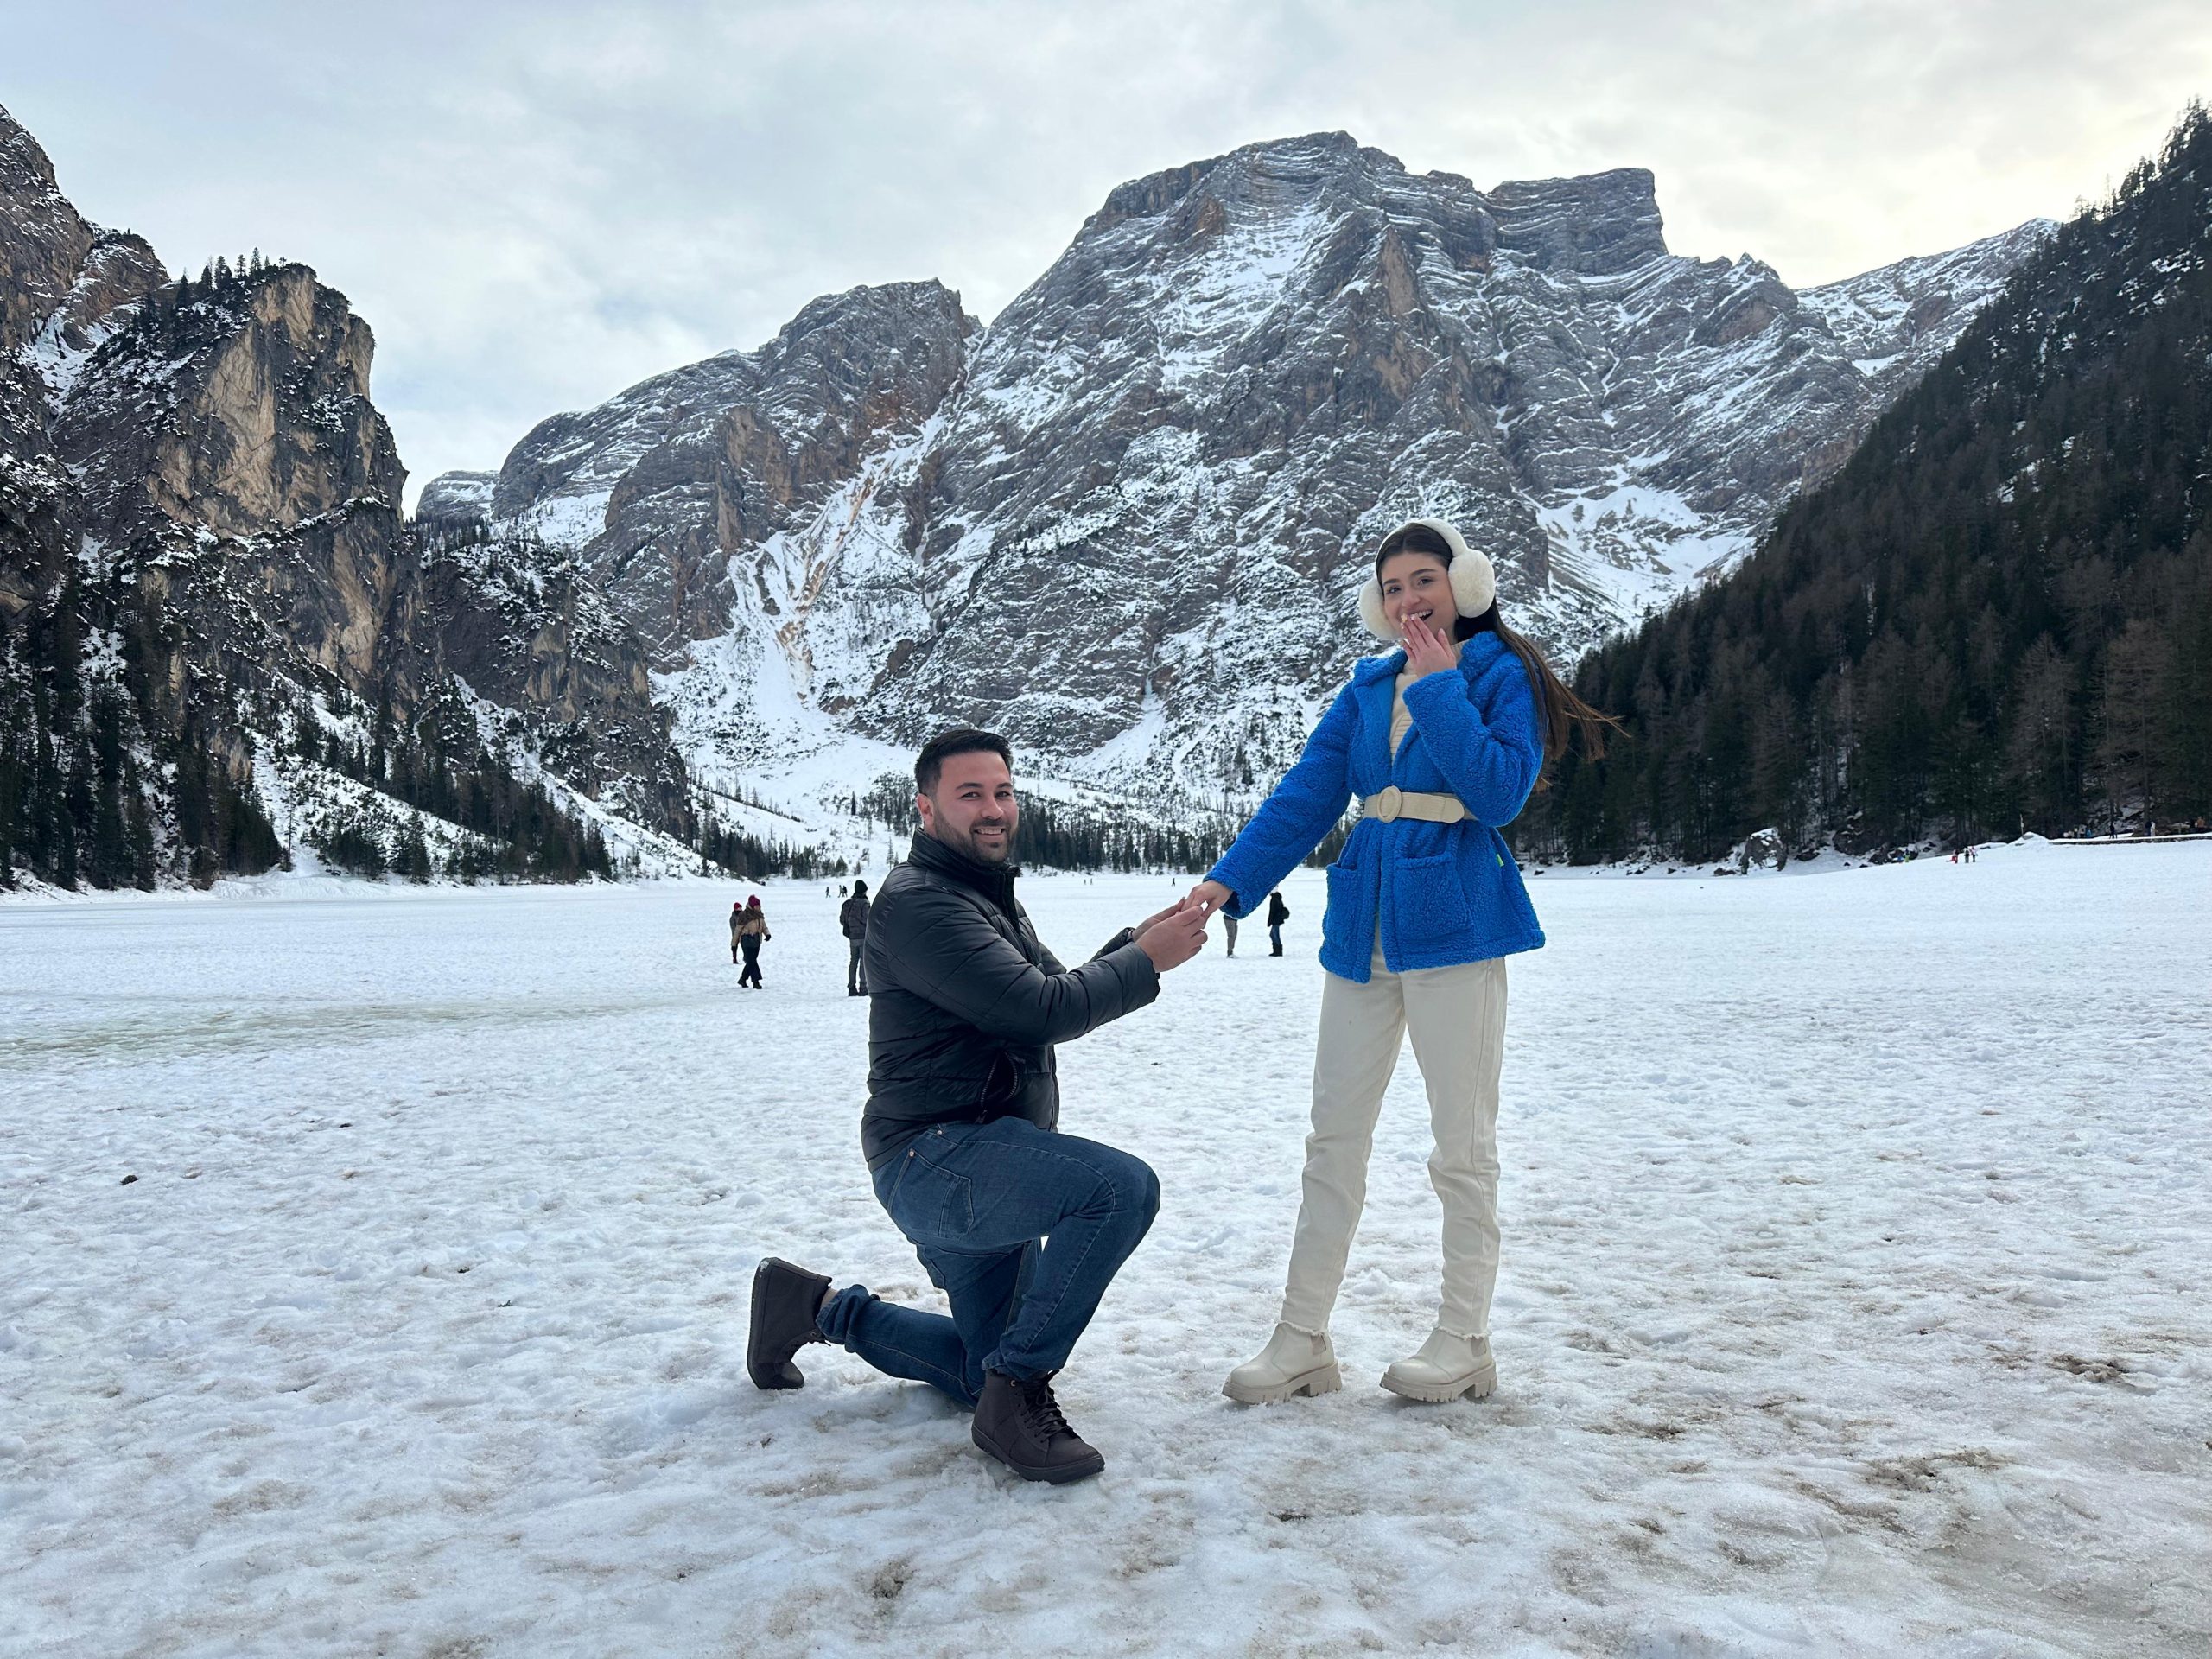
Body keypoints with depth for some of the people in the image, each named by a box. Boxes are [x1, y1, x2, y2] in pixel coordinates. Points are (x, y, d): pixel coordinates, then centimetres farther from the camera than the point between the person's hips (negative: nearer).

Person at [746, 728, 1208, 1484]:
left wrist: (1134, 942, 1)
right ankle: (1019, 1393, -20)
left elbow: (1057, 994, 17)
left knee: (983, 1375, 18)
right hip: (933, 1159, -10)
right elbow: (1041, 1011, -23)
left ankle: (817, 1306, 30)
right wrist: (1146, 961, -14)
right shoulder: (918, 902, -16)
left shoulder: (992, 897, 18)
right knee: (1121, 1186, -31)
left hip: (986, 1168, 10)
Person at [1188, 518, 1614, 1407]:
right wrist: (1230, 879, -5)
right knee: (1334, 1137, 6)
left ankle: (1464, 1342, 15)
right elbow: (1305, 795, 6)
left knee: (1462, 1140, 3)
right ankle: (1302, 1341, 12)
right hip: (1363, 923, 5)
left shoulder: (1502, 676, -1)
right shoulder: (1368, 688, 13)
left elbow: (1499, 791, -16)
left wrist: (1439, 685, -13)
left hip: (1452, 923, -5)